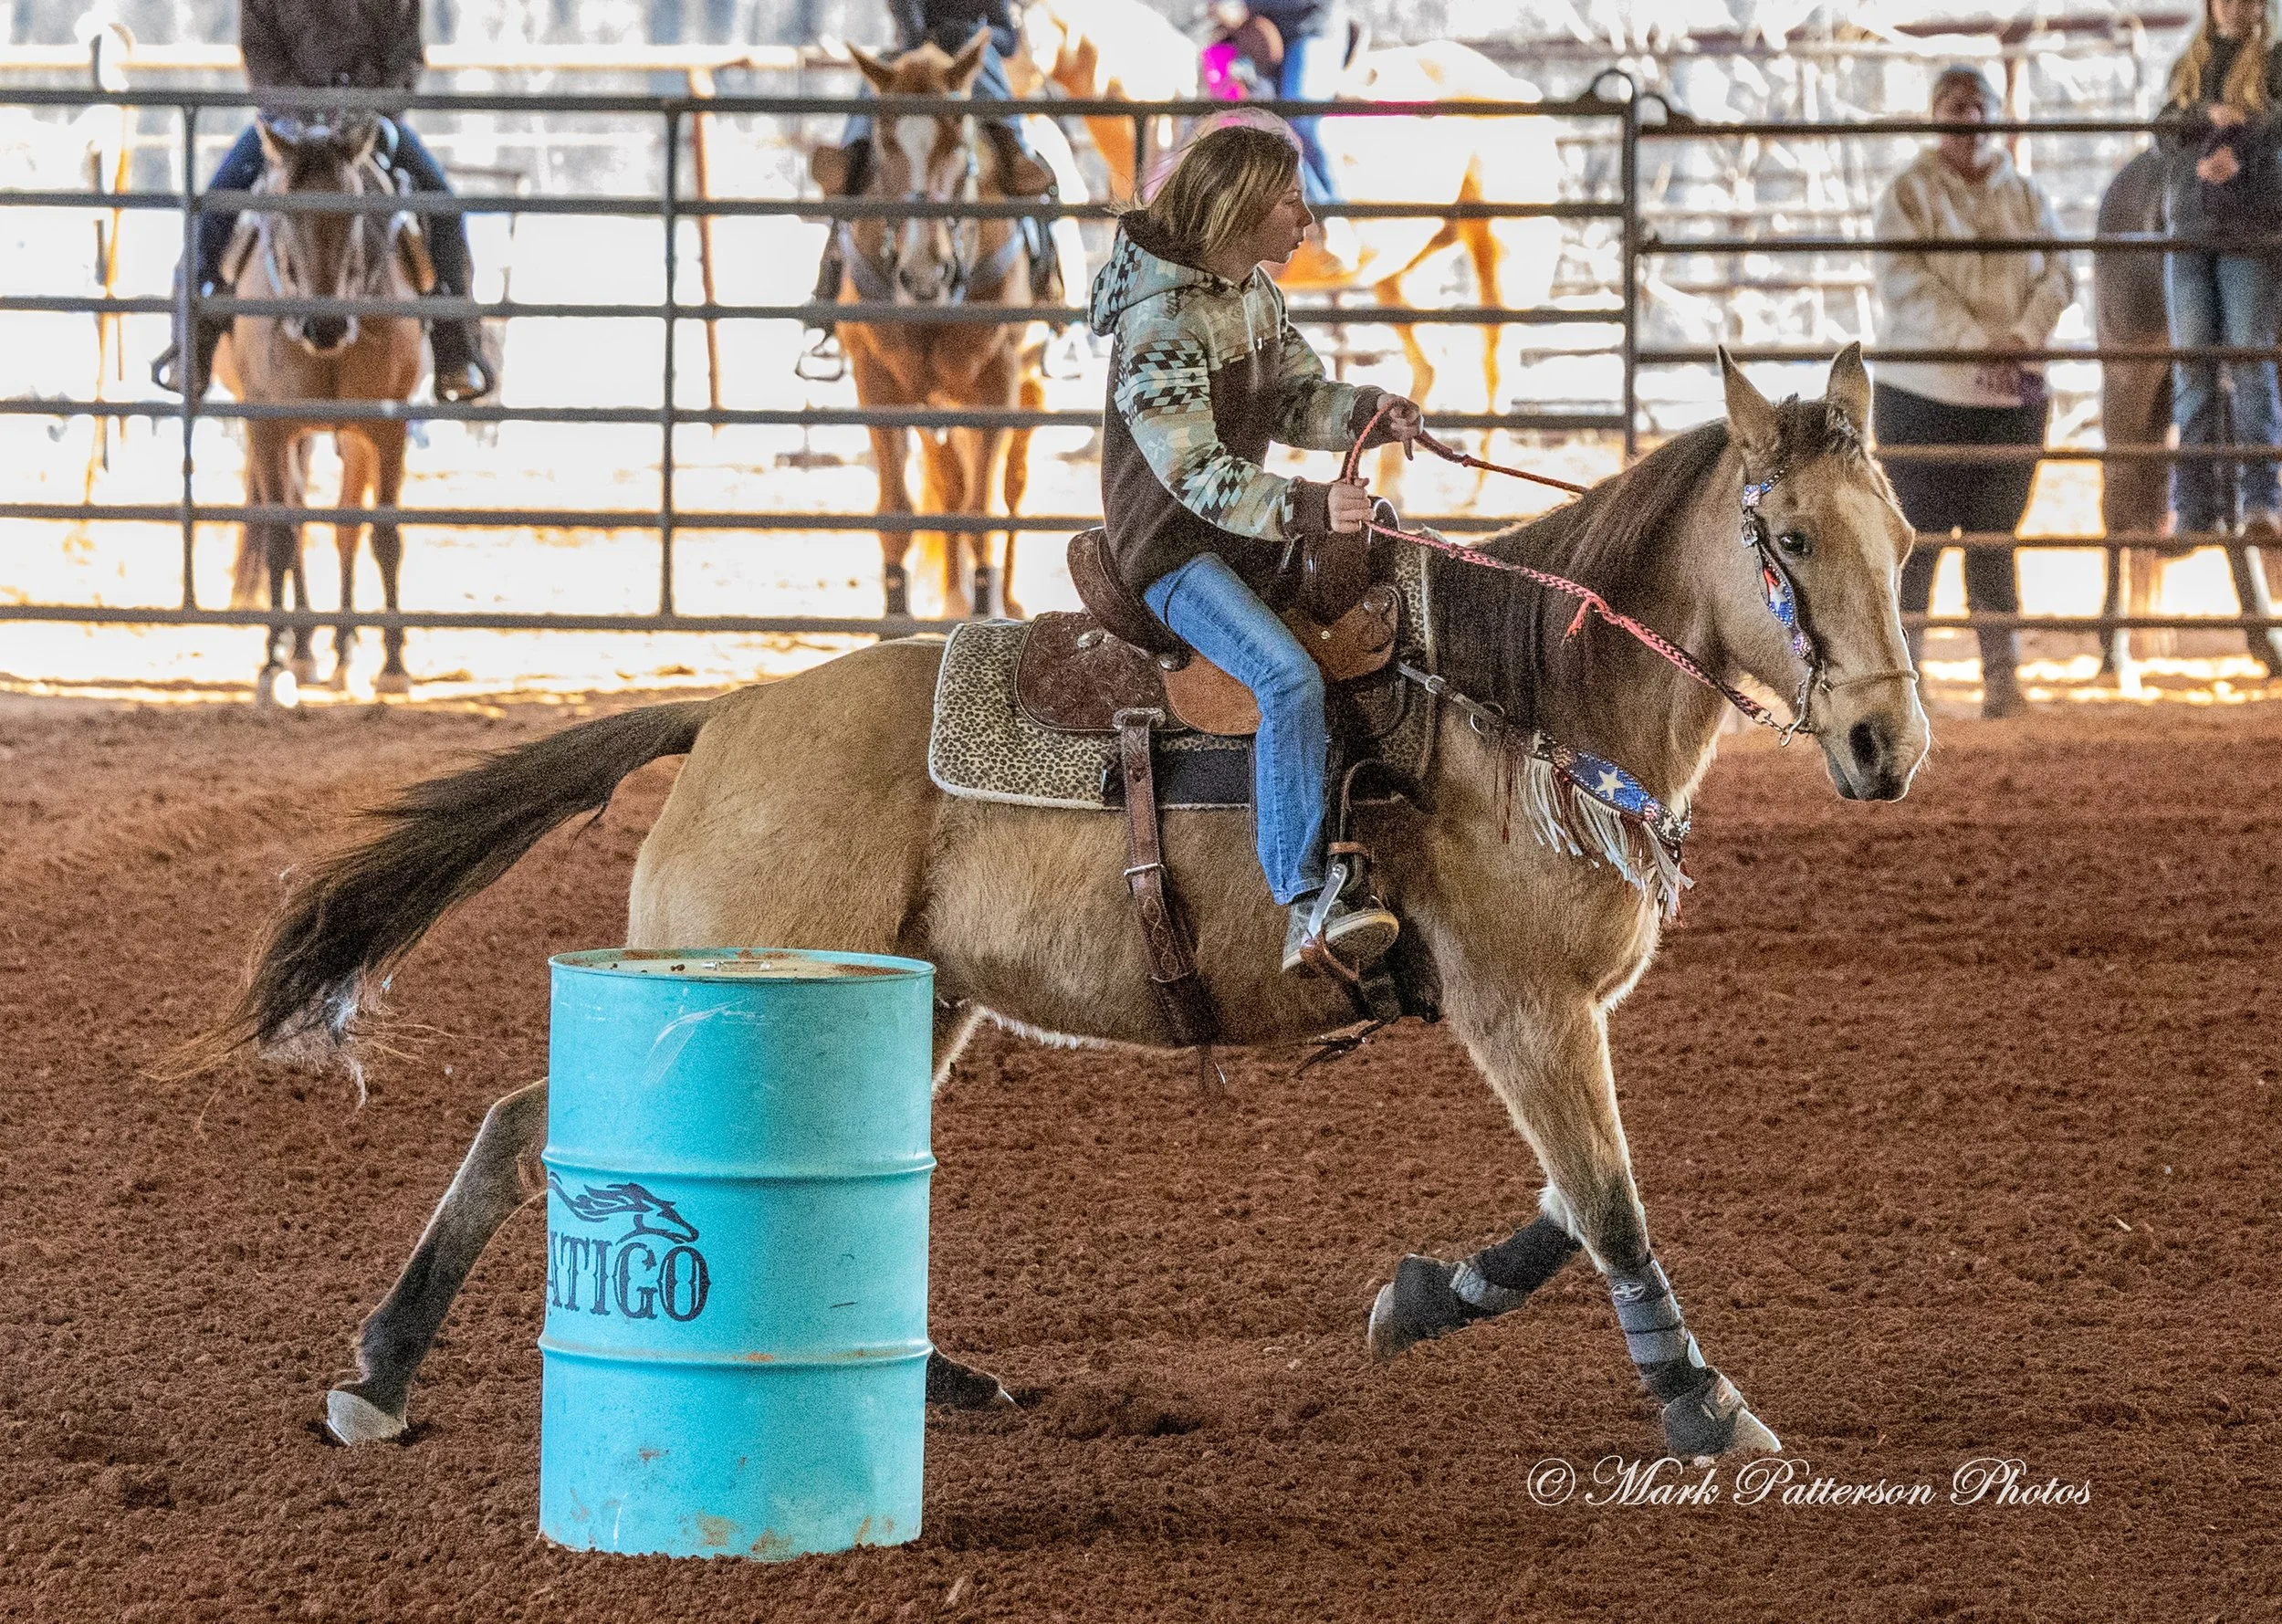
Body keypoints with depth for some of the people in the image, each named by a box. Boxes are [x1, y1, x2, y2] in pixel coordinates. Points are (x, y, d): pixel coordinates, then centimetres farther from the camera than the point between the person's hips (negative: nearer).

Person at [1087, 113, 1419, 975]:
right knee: (1291, 677, -31)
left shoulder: (1255, 292, 6)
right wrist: (1305, 505, -41)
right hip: (1171, 551, -10)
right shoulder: (1163, 323, -24)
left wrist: (1369, 413, -9)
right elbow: (1196, 473, -29)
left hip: (1247, 532, 10)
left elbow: (1296, 401, 12)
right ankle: (1306, 903, -35)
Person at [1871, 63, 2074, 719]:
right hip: (1923, 394, -3)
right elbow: (1907, 284, -14)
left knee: (1995, 536, 3)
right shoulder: (1909, 194, -3)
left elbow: (2057, 276, 3)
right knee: (1919, 537, 0)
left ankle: (2003, 672, 5)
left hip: (2012, 395, 3)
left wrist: (2020, 340, -16)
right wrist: (1978, 346, -22)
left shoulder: (2026, 196, 9)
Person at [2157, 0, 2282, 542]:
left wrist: (2239, 151, -26)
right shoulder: (2188, 66, 17)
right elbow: (2165, 131, 4)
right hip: (2188, 232, 4)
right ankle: (2195, 508, 0)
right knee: (2191, 368, 0)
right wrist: (2208, 116, -15)